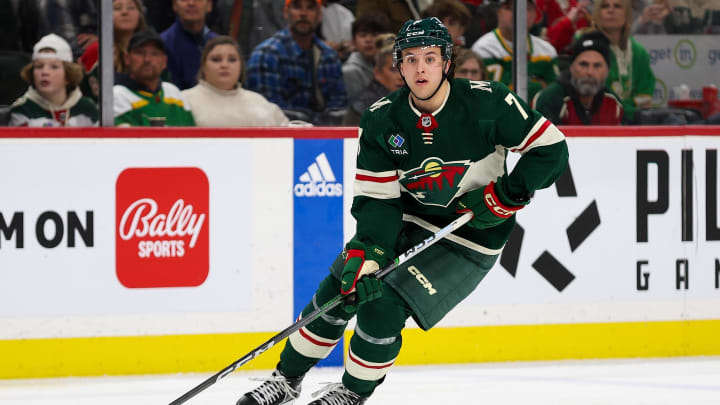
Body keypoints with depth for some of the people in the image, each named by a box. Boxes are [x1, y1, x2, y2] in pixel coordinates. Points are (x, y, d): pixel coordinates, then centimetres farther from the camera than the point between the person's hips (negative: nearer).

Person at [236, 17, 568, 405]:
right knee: (340, 288, -7)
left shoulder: (487, 103, -20)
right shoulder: (381, 120, -10)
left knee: (383, 307, -17)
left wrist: (506, 195, -21)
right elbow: (376, 197, -12)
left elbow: (551, 149, -13)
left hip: (470, 239, -4)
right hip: (408, 219, 4)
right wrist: (367, 253, -27)